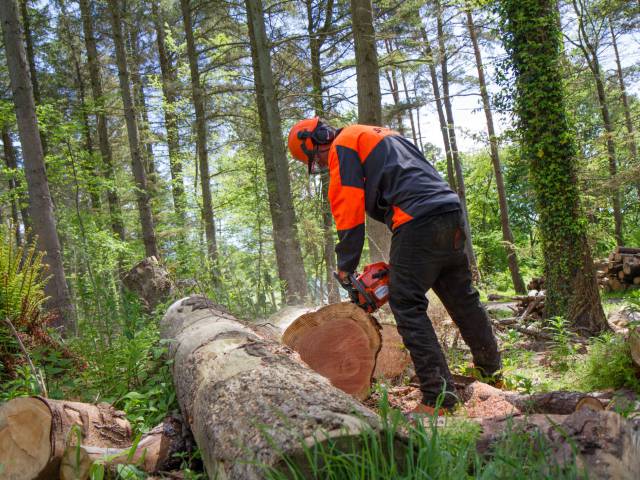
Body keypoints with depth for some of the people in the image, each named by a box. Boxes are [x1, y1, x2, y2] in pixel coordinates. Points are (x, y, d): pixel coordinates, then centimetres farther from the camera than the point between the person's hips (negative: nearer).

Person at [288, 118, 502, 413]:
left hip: (419, 222, -9)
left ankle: (437, 396, -9)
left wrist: (346, 268, 2)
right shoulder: (379, 135, 30)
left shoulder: (343, 146, 4)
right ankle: (491, 368, 34)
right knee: (462, 297, 20)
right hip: (451, 212, 9)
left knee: (407, 305, -6)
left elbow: (348, 210, -4)